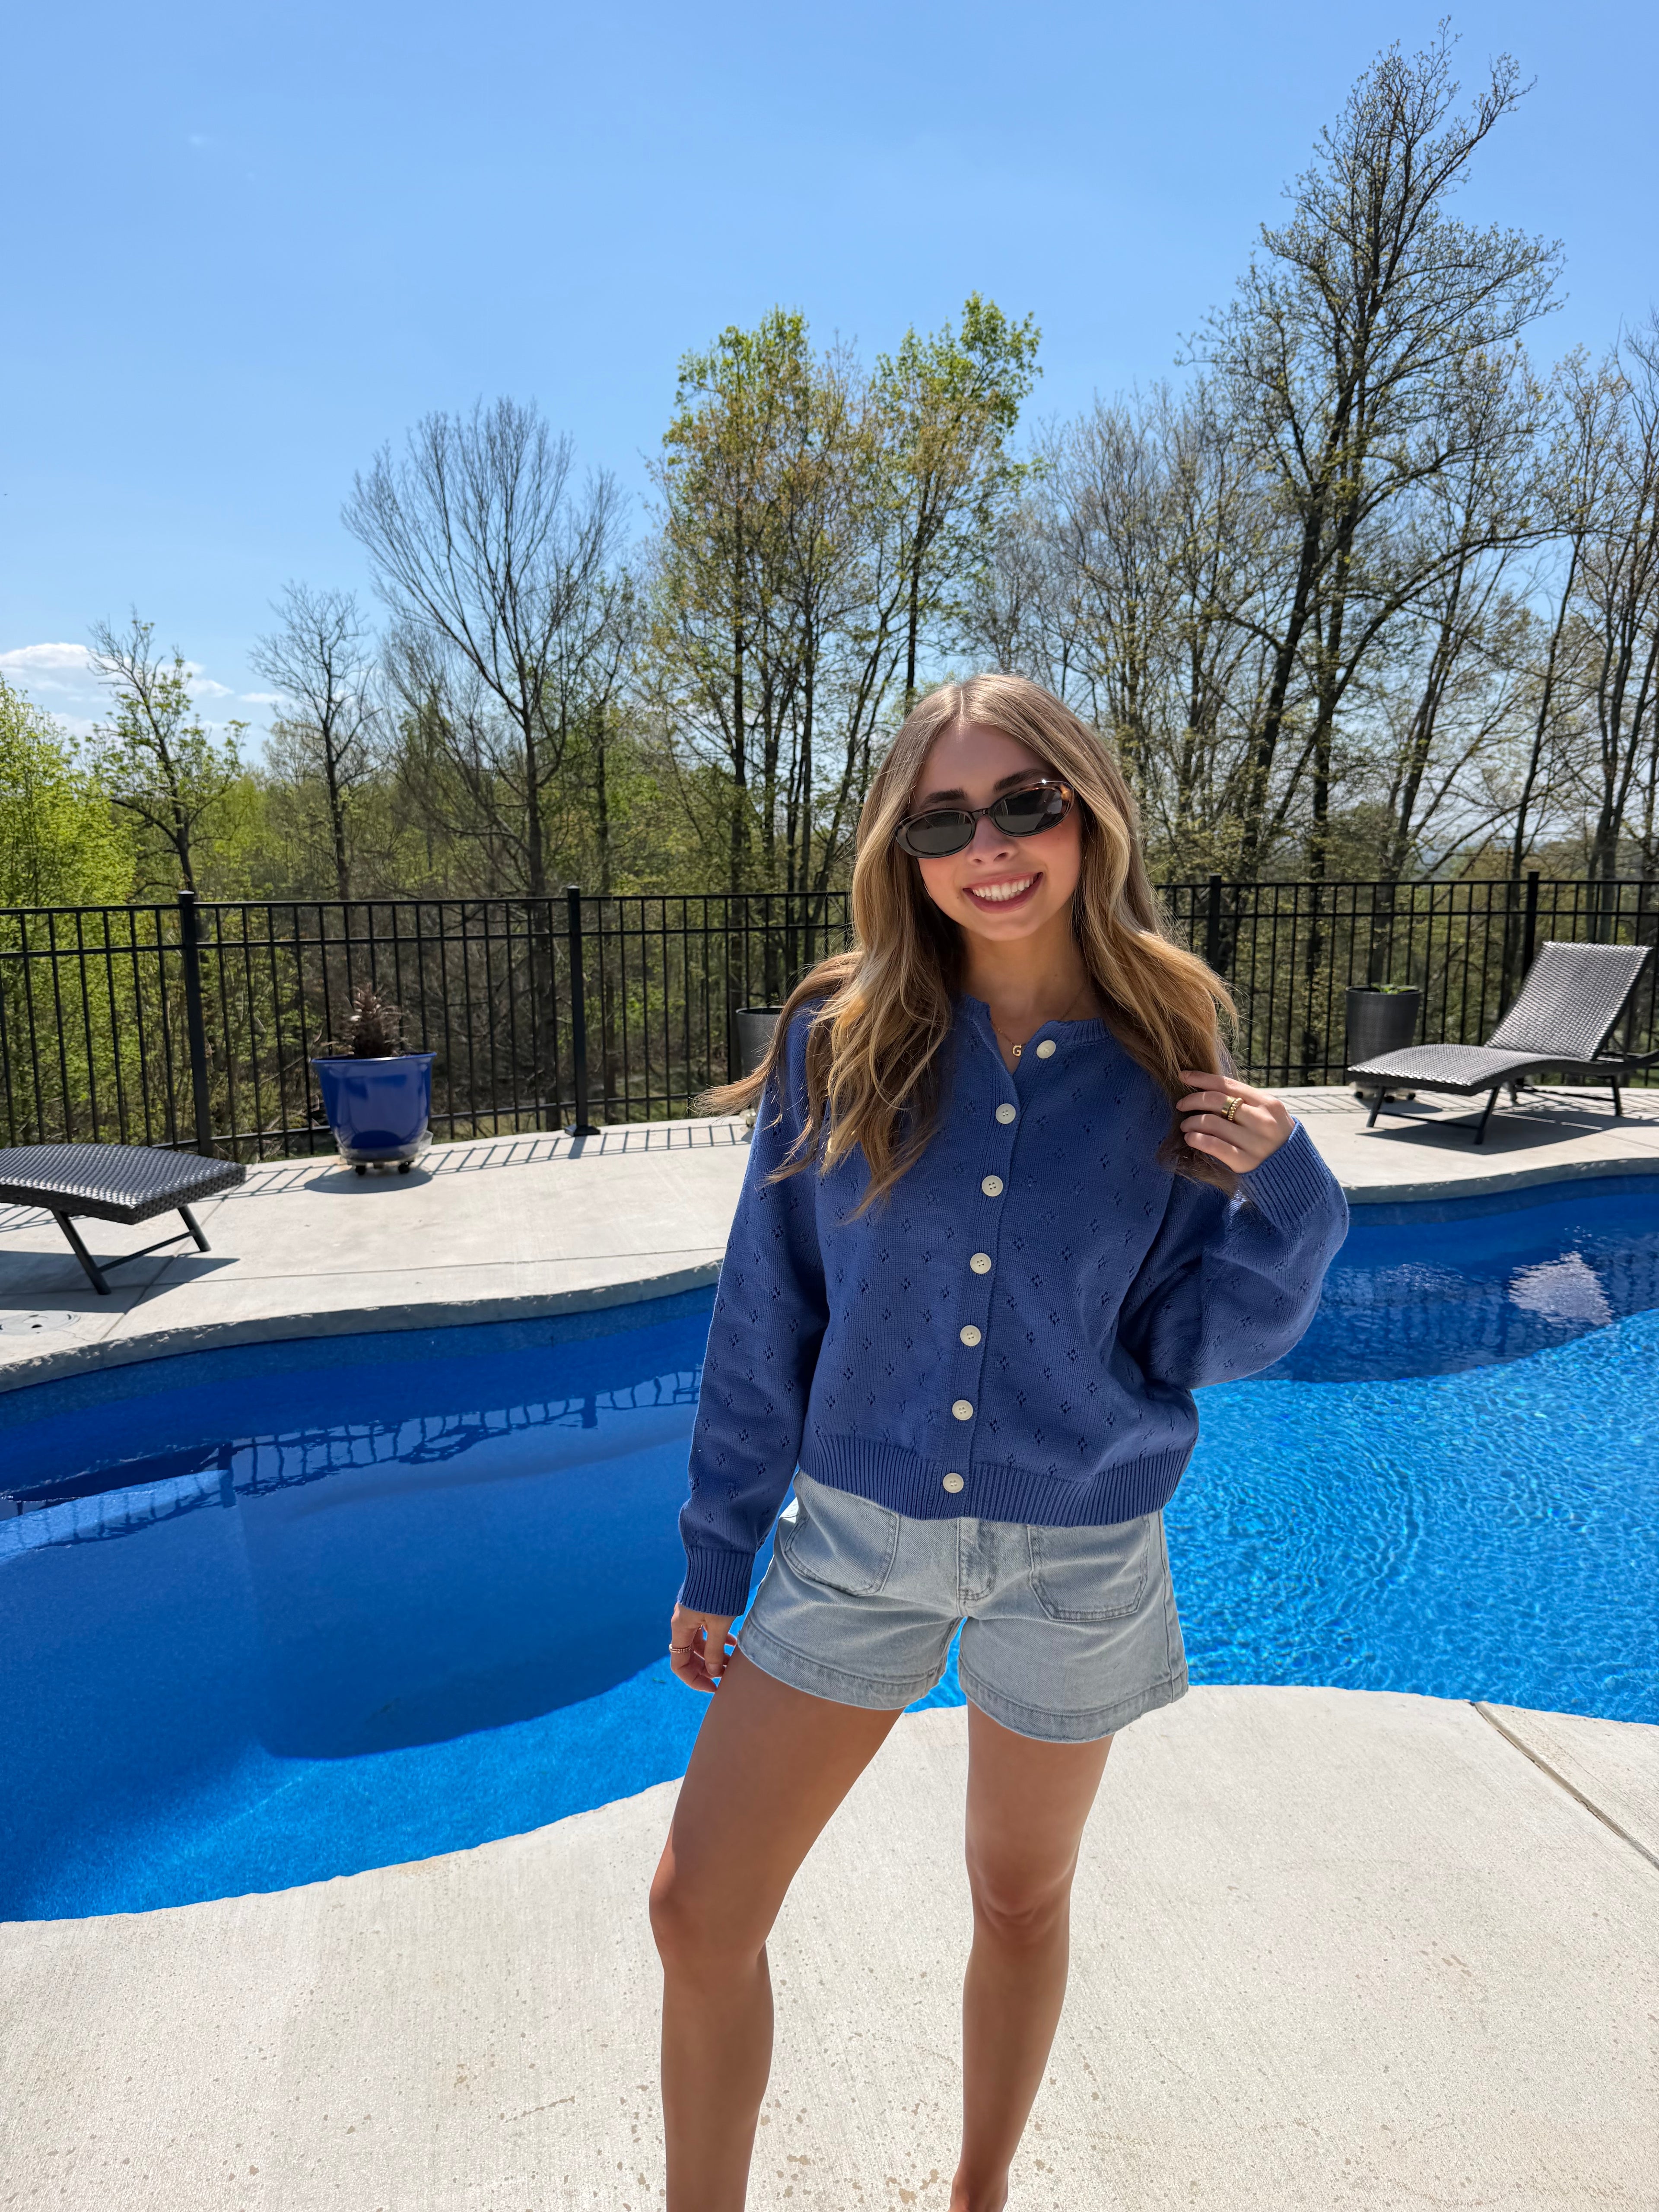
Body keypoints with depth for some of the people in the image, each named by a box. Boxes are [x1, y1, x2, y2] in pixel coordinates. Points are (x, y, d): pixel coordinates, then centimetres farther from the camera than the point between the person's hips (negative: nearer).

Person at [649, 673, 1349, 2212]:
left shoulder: (1167, 1061, -9)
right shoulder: (842, 1041, -10)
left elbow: (1198, 1351, -5)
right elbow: (765, 1320, -3)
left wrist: (1282, 1191, -23)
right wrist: (715, 1557, 2)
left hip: (1076, 1559, 0)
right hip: (856, 1536, 1)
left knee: (1022, 1901, 22)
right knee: (699, 1913, 7)